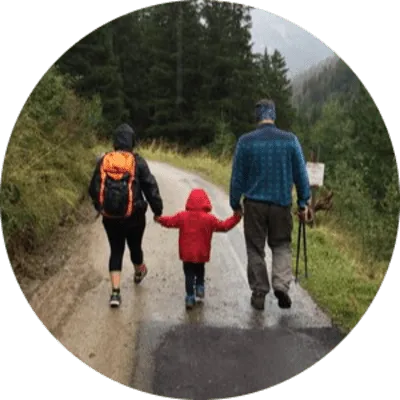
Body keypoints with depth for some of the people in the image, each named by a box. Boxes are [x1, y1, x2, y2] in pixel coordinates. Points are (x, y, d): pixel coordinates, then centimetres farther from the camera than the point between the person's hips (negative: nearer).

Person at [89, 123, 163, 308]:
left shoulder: (103, 160, -1)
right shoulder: (137, 161, -9)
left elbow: (94, 189, 6)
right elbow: (150, 187, -8)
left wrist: (99, 207, 24)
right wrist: (157, 210, 3)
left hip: (110, 217, 2)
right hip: (133, 216, -1)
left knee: (116, 251, 10)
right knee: (135, 246, 21)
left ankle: (115, 292, 1)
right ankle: (139, 272, 49)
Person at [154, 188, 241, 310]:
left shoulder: (182, 216, -5)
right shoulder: (209, 218, -9)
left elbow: (170, 221, 7)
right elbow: (224, 226, -3)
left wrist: (159, 219, 26)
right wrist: (236, 218, 8)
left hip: (186, 254, 0)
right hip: (201, 254, 0)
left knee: (189, 275, 8)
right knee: (200, 271, 27)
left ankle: (190, 297, 5)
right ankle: (200, 287, 20)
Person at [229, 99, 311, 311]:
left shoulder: (245, 141, -6)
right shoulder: (290, 140, -3)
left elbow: (237, 177, -1)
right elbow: (301, 174, 1)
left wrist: (235, 204, 9)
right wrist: (303, 202, 10)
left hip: (254, 204, -1)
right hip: (281, 203, 1)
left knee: (255, 249, 11)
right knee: (282, 245, 16)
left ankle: (259, 294, 17)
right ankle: (281, 284, -2)